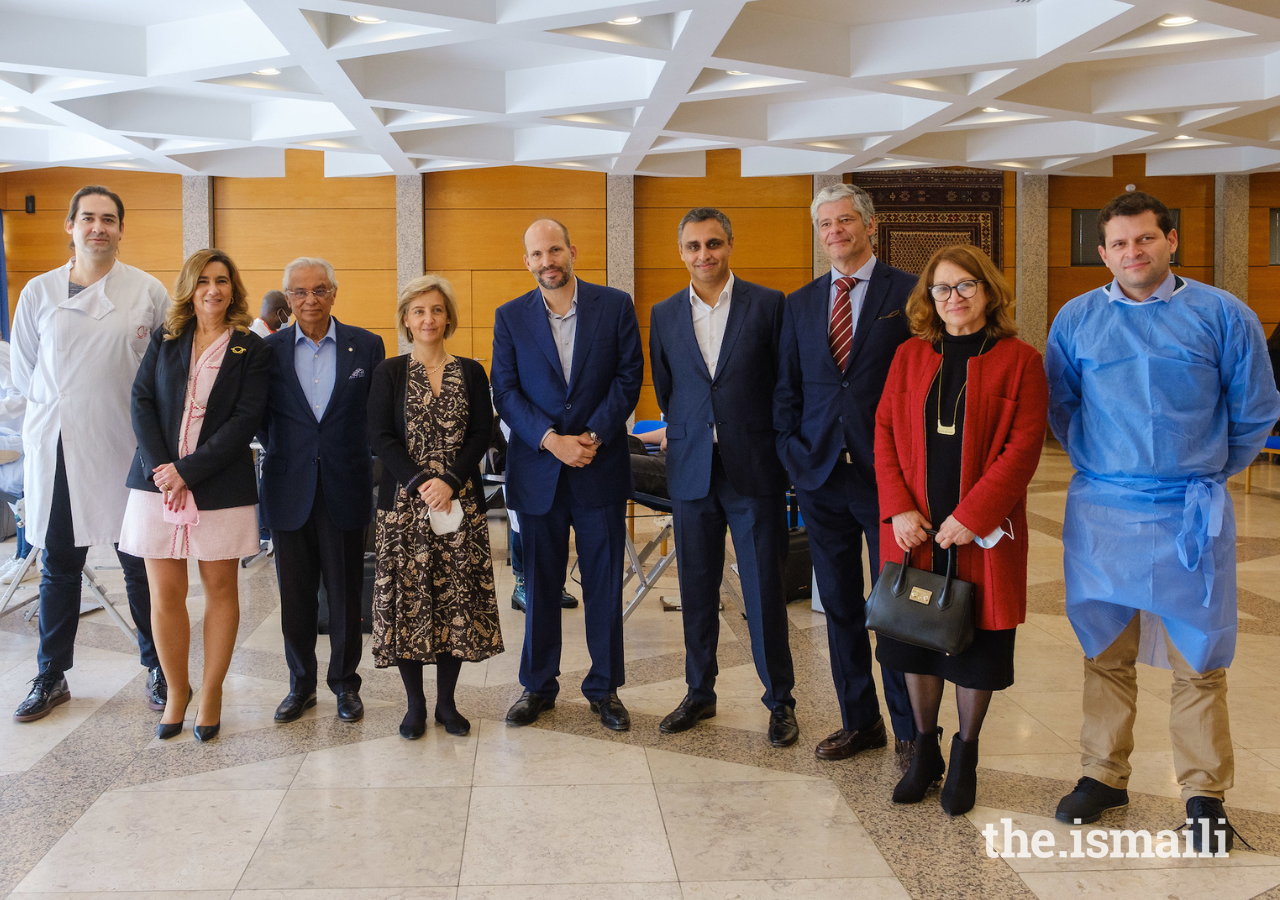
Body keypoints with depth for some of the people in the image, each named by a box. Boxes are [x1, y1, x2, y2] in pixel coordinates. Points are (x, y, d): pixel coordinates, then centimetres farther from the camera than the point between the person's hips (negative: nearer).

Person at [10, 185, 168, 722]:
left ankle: (158, 668, 20)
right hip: (56, 446, 2)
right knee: (59, 567, 10)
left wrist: (131, 411, 0)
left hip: (123, 447, -2)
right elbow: (23, 369, 14)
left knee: (139, 566, 4)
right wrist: (64, 406, 8)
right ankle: (51, 677, 24)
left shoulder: (150, 293, 0)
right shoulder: (40, 292, 6)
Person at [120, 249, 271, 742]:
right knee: (165, 595, 3)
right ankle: (176, 691, 20)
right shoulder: (164, 341, 11)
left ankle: (212, 693, 18)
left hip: (221, 485, -2)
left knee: (221, 588, 5)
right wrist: (160, 466, -11)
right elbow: (141, 402, 3)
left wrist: (188, 469, -14)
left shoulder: (252, 349, 2)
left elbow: (245, 419, -7)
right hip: (158, 480, 2)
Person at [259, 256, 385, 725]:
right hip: (289, 489, 1)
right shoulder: (269, 349, 2)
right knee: (295, 596, 9)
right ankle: (301, 685, 25)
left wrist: (360, 458, 3)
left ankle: (345, 683, 23)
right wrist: (279, 451, 2)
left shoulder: (366, 345, 1)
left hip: (346, 488, -1)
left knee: (346, 594, 7)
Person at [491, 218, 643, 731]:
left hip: (601, 468, -1)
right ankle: (538, 685, 24)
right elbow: (505, 392, -1)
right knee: (540, 583, 10)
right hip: (536, 470, 1)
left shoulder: (615, 306, 2)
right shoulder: (510, 317, 4)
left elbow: (628, 378, -2)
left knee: (604, 583, 6)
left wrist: (593, 437, -13)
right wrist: (551, 440, -14)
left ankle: (605, 688, 20)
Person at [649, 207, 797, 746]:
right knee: (696, 589, 11)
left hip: (754, 469, -3)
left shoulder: (768, 305, -1)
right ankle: (699, 693, 26)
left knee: (765, 590, 2)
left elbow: (787, 383, 1)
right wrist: (682, 431, 14)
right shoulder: (664, 315, 9)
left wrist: (777, 448, 0)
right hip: (691, 469, 3)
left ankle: (779, 701, 17)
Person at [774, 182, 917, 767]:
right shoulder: (799, 304, 12)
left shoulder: (908, 293, -2)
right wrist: (793, 455, 2)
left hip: (886, 475, -4)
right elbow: (786, 390, 14)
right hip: (820, 475, 5)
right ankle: (859, 721, 26)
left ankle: (909, 730, 18)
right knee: (839, 607, 12)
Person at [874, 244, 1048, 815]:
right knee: (917, 640, 12)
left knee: (976, 646, 7)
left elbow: (1023, 447, -10)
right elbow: (884, 432, 4)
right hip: (915, 532, 3)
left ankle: (964, 757, 27)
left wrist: (971, 516, -16)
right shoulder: (910, 356, 7)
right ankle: (925, 750, 30)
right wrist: (898, 509, -7)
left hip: (982, 535, -3)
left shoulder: (1020, 361, -4)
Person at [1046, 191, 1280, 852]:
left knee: (1198, 661, 4)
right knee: (1105, 655, 11)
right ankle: (1104, 776, 24)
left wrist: (1209, 474, 12)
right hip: (1099, 513, 2)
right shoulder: (1076, 320, 4)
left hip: (1191, 517, -1)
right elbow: (1060, 407, 17)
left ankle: (1205, 794, 19)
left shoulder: (1223, 315, 0)